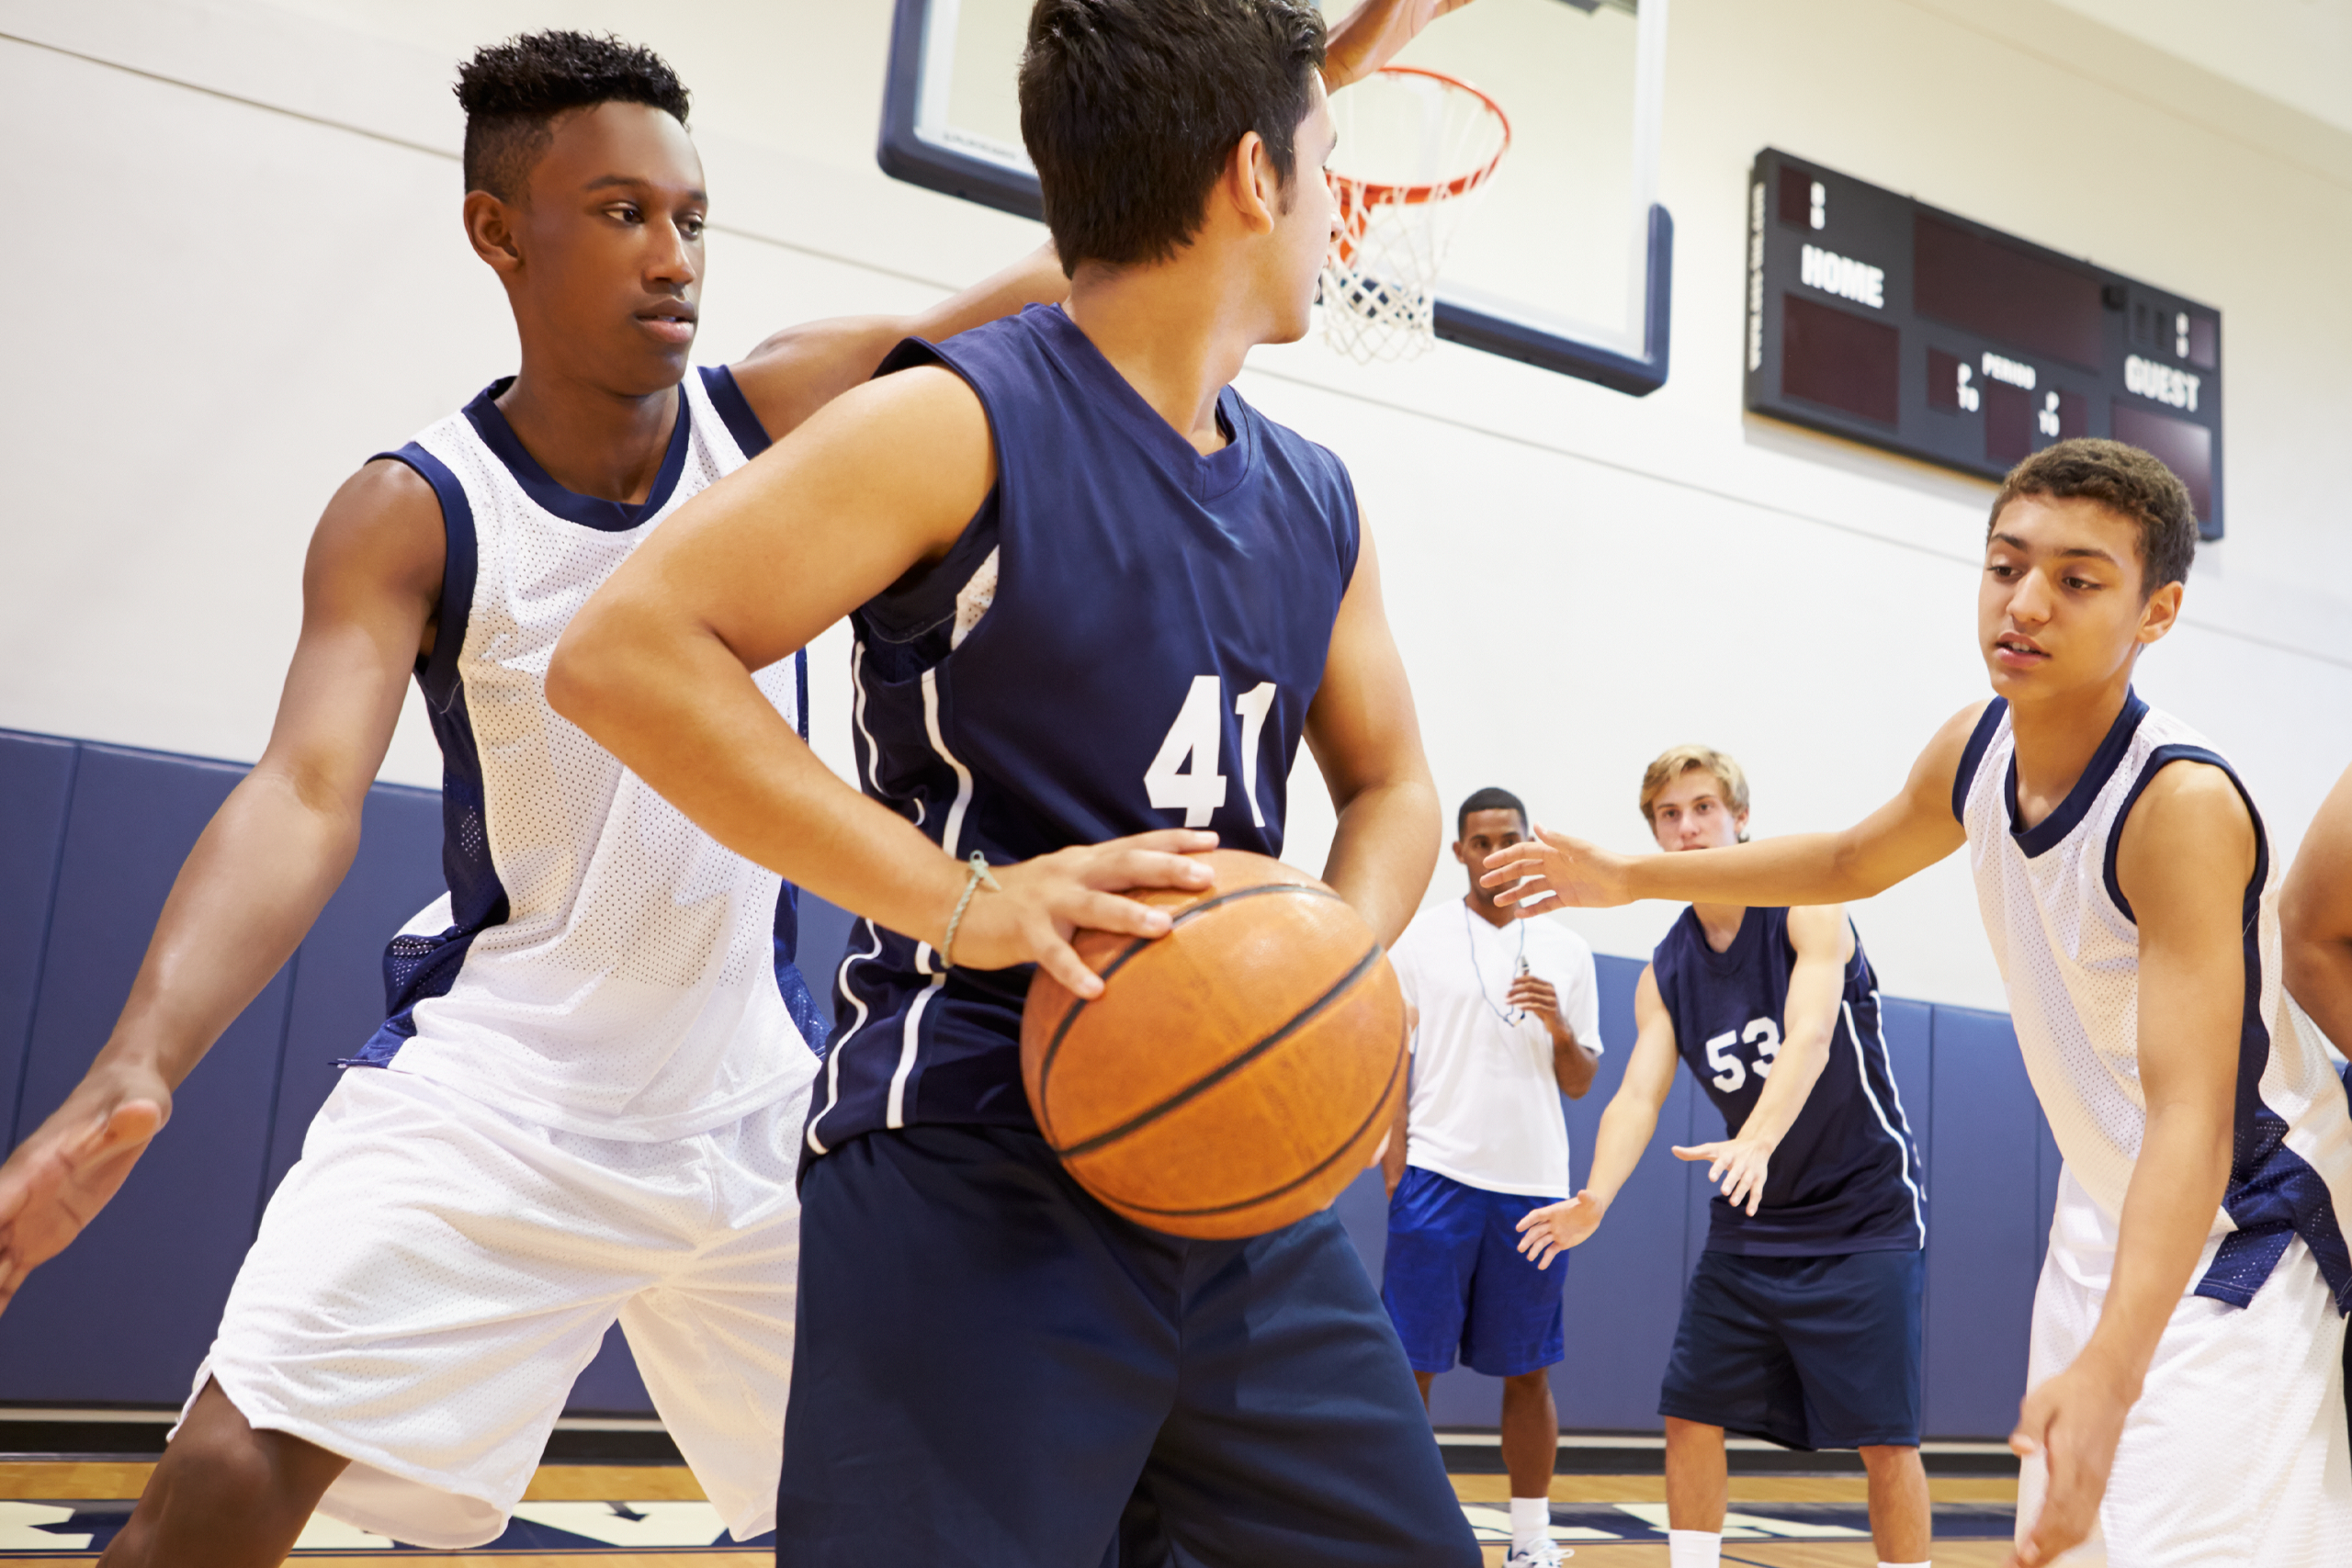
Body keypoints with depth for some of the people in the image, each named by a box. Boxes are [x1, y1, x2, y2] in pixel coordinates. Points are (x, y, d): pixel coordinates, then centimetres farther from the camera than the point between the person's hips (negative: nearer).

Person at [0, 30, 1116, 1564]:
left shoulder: (782, 413, -5)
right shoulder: (414, 515, -12)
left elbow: (1069, 279, -7)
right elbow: (305, 795, -23)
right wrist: (134, 1072, -39)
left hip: (760, 1100, 3)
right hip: (496, 1092, -3)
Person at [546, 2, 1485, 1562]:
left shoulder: (1316, 505, 12)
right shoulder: (963, 423, -10)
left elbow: (1392, 785, 22)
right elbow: (623, 653, -16)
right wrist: (961, 901, -21)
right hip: (976, 1173, -7)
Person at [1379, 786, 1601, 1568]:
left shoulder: (1566, 951, 10)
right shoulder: (1418, 939, 3)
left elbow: (1580, 1083, 12)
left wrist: (1560, 1029, -9)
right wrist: (1396, 1174, -9)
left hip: (1534, 1184, 2)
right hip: (1438, 1177, -2)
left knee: (1527, 1372, 9)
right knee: (1408, 1365, -2)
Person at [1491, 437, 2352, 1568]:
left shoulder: (2183, 805, -29)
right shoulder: (1977, 750, -6)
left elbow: (2191, 1115, -36)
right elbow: (1854, 860, 16)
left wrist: (2108, 1371, -48)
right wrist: (1630, 876, 14)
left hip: (2235, 1225, -7)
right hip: (2104, 1213, 7)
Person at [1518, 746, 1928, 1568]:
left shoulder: (1807, 907, -13)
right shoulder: (1664, 972, 2)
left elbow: (1809, 1038, -29)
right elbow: (1637, 1096, -8)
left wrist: (1757, 1142, -47)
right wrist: (1595, 1201, -27)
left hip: (1865, 1213, -5)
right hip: (1750, 1222, 5)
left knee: (1884, 1435, -5)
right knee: (1690, 1411, 2)